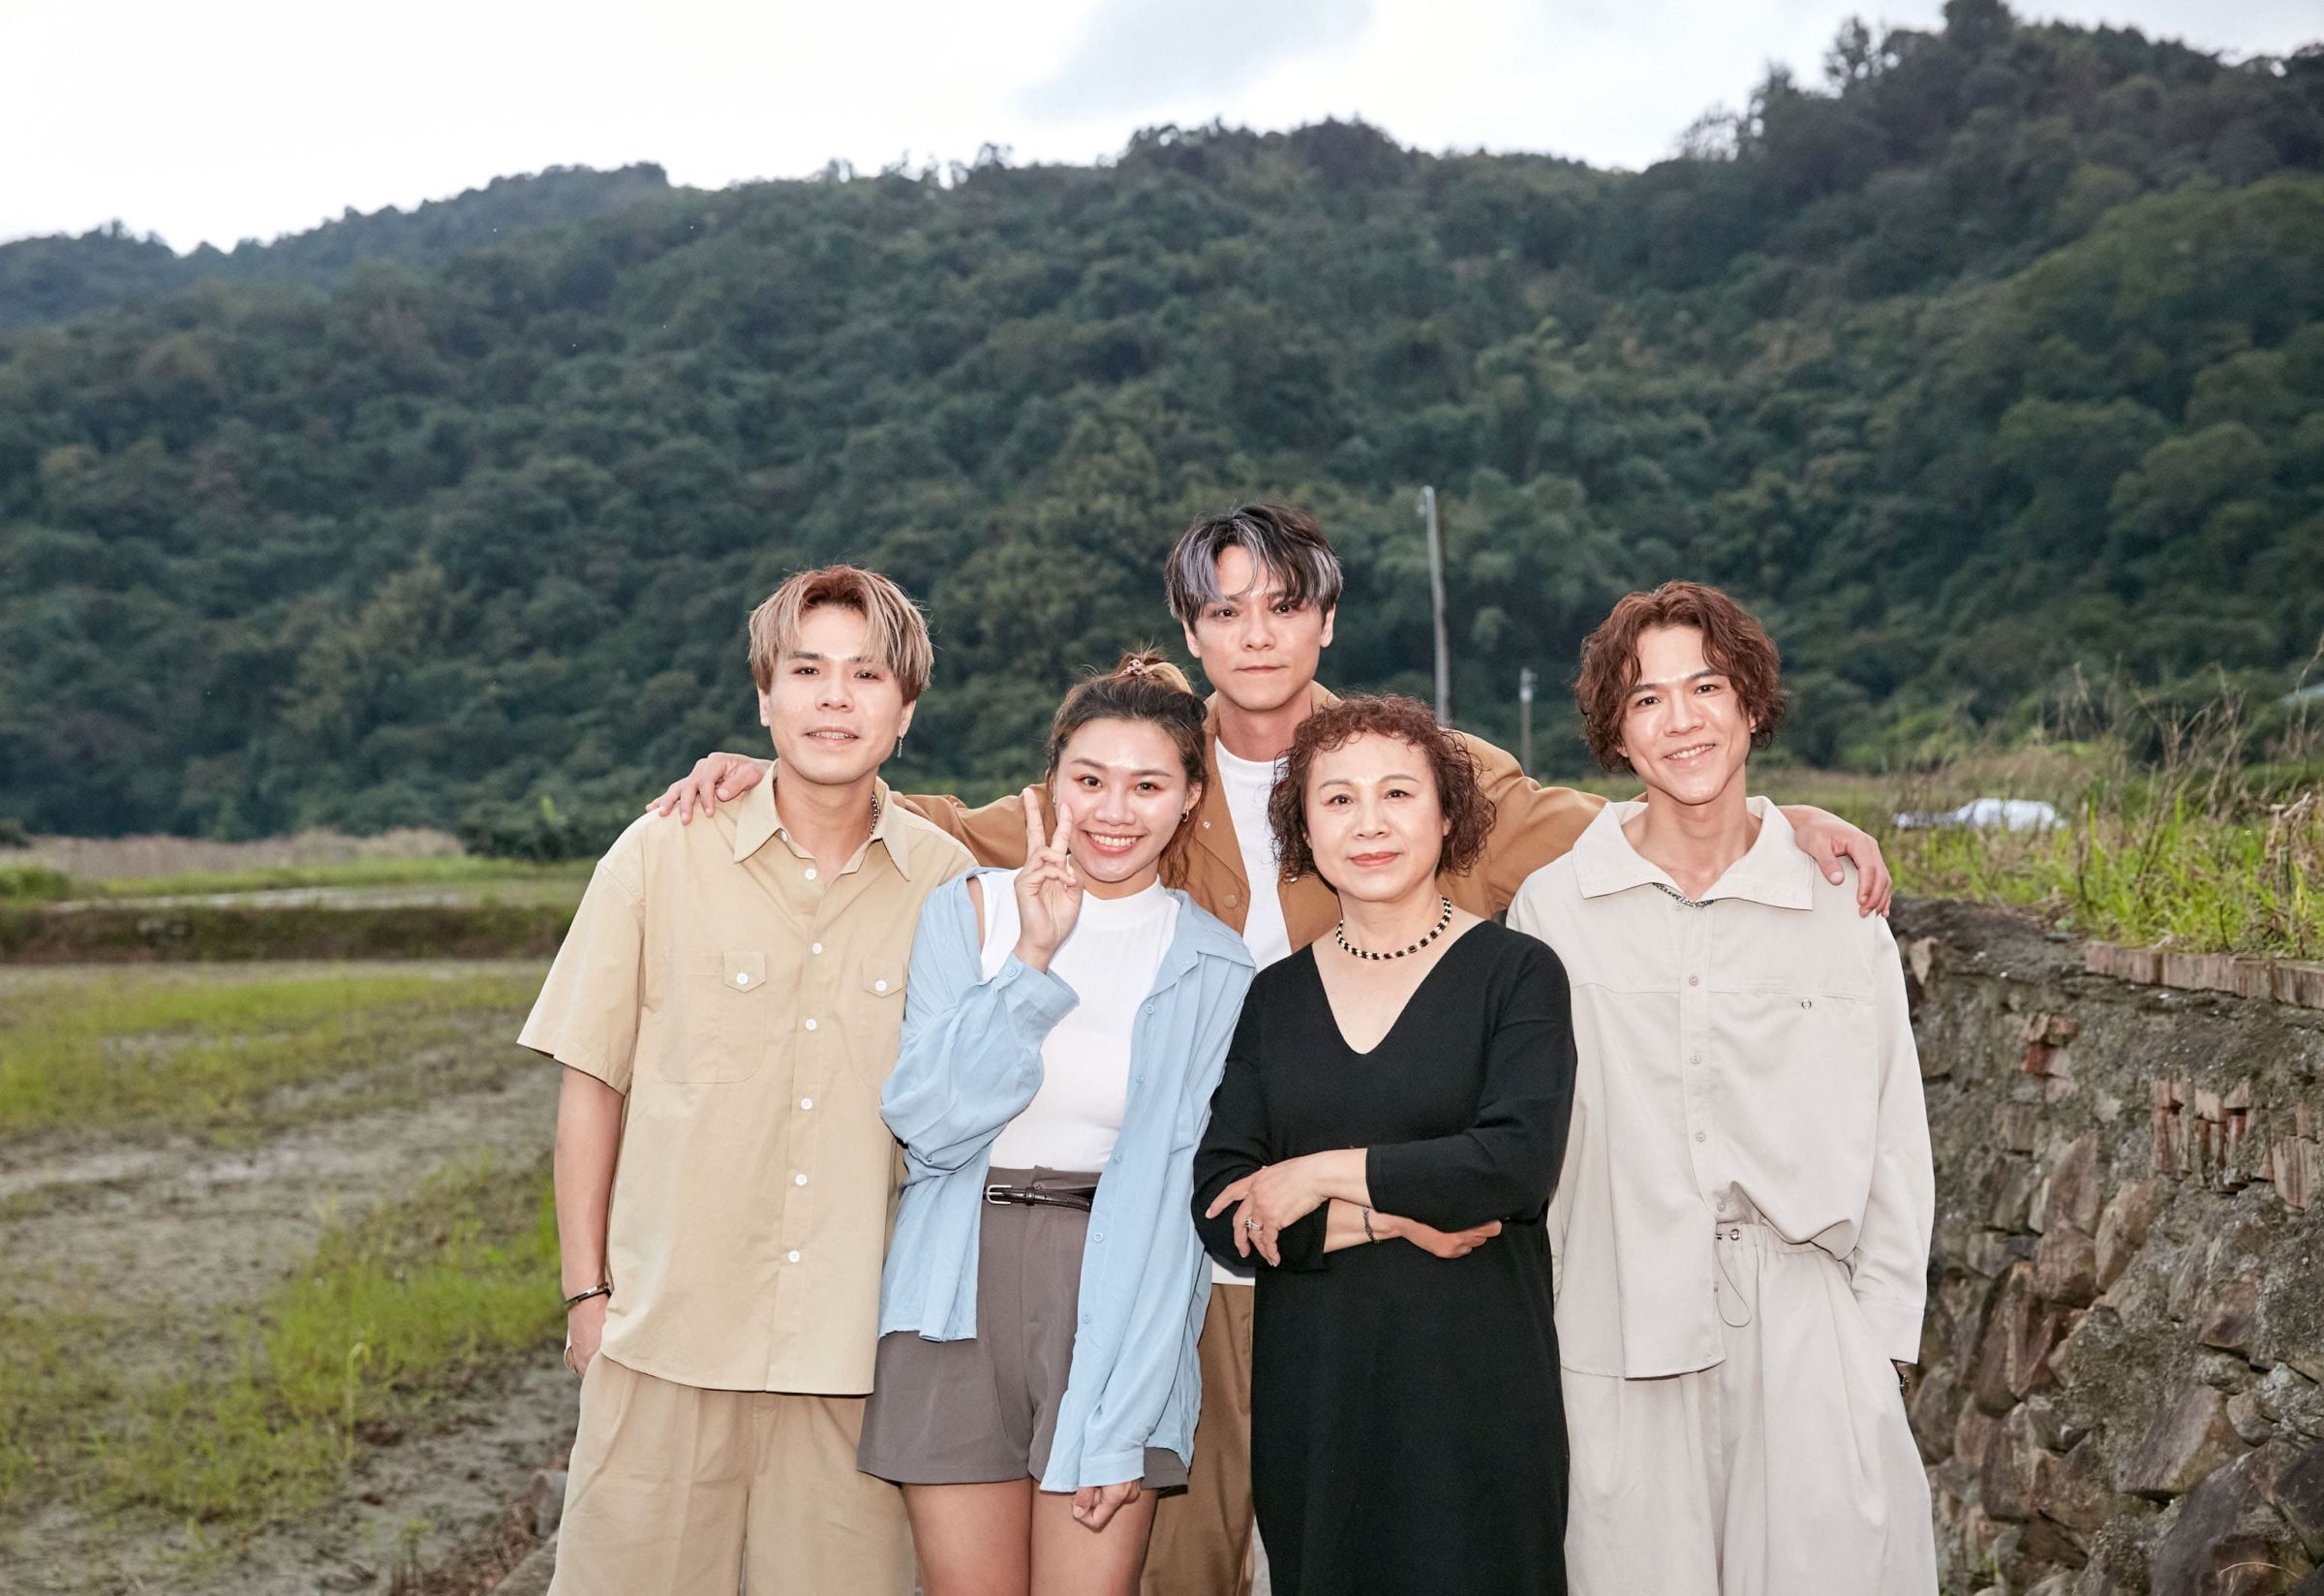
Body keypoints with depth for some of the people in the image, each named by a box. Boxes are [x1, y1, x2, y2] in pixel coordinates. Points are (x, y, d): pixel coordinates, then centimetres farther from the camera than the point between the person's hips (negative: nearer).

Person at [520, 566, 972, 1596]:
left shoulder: (952, 884, 2)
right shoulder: (662, 857, -1)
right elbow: (591, 1084, 4)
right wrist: (586, 1292, 3)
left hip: (857, 1354, 1)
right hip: (668, 1341, 0)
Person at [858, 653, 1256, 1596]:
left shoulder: (1213, 969, 2)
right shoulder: (965, 912, 4)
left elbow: (1177, 1195, -2)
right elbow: (926, 1119, -7)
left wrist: (1125, 1421, -9)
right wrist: (1032, 958, -16)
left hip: (1116, 1312, 0)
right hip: (960, 1303, 1)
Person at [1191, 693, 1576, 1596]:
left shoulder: (1516, 972, -1)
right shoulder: (1276, 997, 7)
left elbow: (1522, 1158, -16)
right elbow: (1221, 1212, -1)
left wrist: (1327, 1173, -12)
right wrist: (1398, 1215, -11)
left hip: (1476, 1380, -3)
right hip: (1310, 1388, 3)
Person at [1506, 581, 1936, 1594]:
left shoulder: (1839, 903, 2)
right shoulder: (1552, 908, 1)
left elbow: (1893, 1139, 7)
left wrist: (1883, 1334, 3)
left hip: (1810, 1330, 1)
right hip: (1623, 1336, 0)